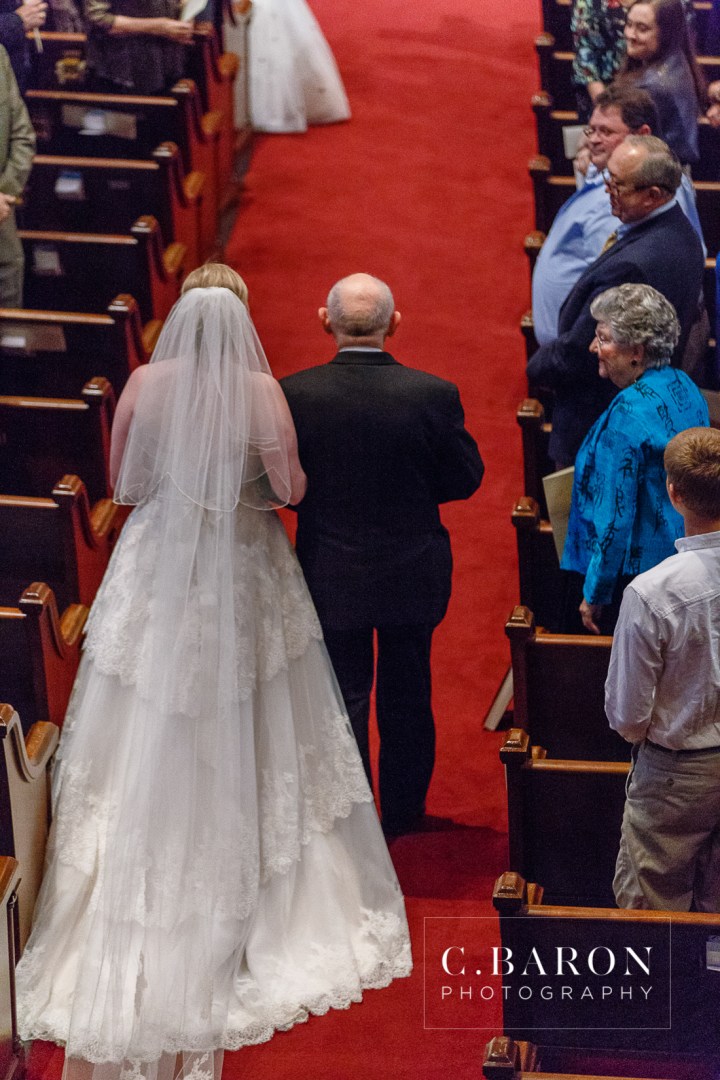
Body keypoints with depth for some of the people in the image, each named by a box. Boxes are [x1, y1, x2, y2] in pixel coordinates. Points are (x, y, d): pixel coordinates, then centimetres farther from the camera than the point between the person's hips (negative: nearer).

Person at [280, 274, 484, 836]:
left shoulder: (295, 394, -18)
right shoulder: (433, 395, -18)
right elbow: (466, 478, -7)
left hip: (332, 577, 0)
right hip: (412, 573, 0)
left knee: (344, 698, 16)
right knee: (407, 695, 19)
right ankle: (403, 811, 34)